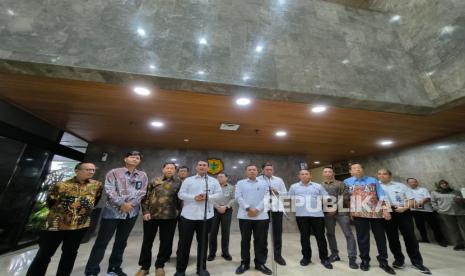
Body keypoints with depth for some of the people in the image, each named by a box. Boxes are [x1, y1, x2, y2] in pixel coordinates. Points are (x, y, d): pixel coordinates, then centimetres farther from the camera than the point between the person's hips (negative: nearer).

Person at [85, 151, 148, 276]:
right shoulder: (114, 172, -1)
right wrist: (122, 204, -18)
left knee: (121, 242, 15)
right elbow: (109, 190, -10)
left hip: (131, 213, 3)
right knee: (102, 242, 4)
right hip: (113, 211, -3)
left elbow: (142, 193, 1)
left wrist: (130, 204, -13)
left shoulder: (142, 176, 6)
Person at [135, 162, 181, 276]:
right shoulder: (154, 181, 2)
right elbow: (146, 197, 3)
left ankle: (159, 265, 32)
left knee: (166, 242, 10)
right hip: (151, 215, 1)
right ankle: (144, 267, 34)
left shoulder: (178, 183, 0)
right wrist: (145, 211, -5)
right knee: (147, 241, 13)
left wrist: (178, 212, -1)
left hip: (169, 217, 0)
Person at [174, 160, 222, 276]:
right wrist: (194, 197, -16)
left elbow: (219, 194, 1)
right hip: (188, 215, 0)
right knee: (184, 242, 8)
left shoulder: (214, 181, 6)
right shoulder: (188, 180, 6)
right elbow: (181, 194, -1)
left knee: (203, 242, 14)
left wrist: (207, 197, -16)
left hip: (206, 216, 1)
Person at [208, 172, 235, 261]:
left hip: (227, 211, 0)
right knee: (213, 232, 5)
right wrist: (218, 207, -13)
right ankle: (212, 253, 20)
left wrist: (226, 206, -13)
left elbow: (233, 199, -1)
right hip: (215, 210, 0)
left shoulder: (231, 187, 7)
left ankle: (225, 252, 23)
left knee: (226, 232, 7)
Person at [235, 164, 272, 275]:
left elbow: (266, 198, 0)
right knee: (245, 240, 10)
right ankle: (244, 263, 25)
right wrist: (248, 208, -14)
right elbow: (238, 197, -3)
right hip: (245, 216, -1)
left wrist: (257, 209, -12)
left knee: (261, 241, 8)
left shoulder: (263, 184, 10)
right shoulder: (240, 183, 7)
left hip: (261, 216, 1)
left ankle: (260, 263, 25)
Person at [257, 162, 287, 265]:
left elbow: (285, 193, 11)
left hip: (277, 208, 3)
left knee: (278, 231, 8)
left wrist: (277, 192, -7)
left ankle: (278, 255, 24)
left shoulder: (279, 180, 13)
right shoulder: (258, 180, 1)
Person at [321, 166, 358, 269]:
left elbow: (344, 197, -6)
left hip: (341, 211, -2)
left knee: (348, 234, -3)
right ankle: (334, 254, 26)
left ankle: (352, 258, 8)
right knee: (330, 234, 11)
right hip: (327, 212, 3)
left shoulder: (340, 184, 3)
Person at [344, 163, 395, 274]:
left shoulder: (373, 180, 7)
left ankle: (383, 261, 27)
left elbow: (381, 196, 4)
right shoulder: (347, 182, 4)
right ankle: (365, 260, 21)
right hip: (359, 213, -1)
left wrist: (385, 209, -5)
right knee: (362, 238, 6)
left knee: (380, 237, 10)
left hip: (376, 212, 1)